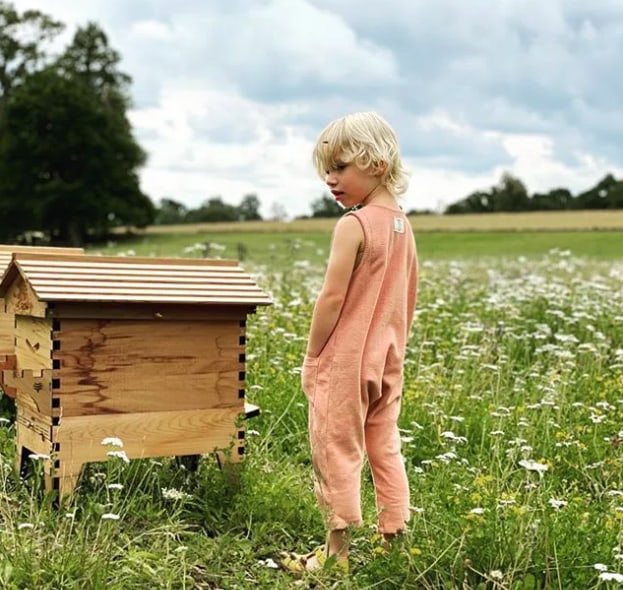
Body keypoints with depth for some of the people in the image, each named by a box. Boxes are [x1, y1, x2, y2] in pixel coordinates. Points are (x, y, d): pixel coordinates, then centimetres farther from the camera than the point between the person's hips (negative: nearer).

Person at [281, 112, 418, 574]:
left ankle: (338, 551, 12)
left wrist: (312, 356, -8)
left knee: (337, 453, 3)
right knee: (386, 449, 14)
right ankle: (395, 543, 21)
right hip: (386, 362, 8)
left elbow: (332, 298, -19)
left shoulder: (352, 226, -18)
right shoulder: (403, 225, 7)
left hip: (343, 362, -8)